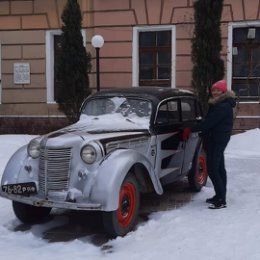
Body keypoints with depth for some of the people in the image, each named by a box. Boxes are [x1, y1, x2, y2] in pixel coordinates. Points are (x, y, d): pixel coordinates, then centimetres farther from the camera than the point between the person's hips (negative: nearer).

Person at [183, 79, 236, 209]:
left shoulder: (223, 106, -19)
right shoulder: (218, 104, 15)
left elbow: (208, 123, -24)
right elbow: (210, 122, 15)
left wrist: (190, 130, -19)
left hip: (217, 140, -11)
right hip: (217, 140, 11)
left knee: (212, 169, -12)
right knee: (219, 168, 15)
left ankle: (221, 200, -9)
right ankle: (220, 196, 25)